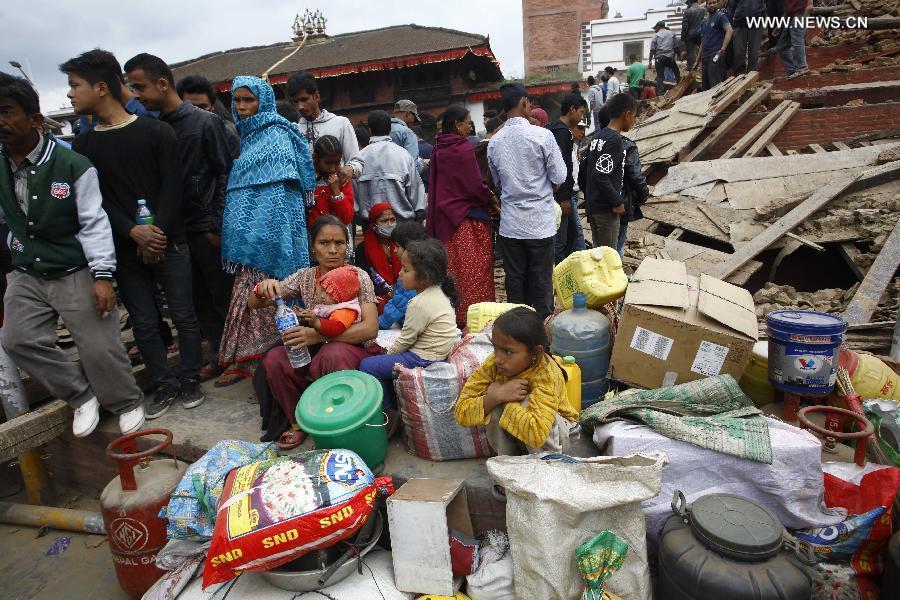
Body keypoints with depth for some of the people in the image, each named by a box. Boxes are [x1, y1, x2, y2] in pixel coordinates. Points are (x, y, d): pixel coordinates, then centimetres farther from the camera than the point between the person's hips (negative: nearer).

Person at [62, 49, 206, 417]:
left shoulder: (157, 132, -2)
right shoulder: (83, 146, 9)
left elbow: (172, 188, -7)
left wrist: (157, 235, -14)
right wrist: (133, 232, -15)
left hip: (168, 242, -3)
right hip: (124, 248, 4)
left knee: (182, 314, 2)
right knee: (144, 322, 7)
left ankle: (190, 380, 17)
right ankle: (165, 386, 19)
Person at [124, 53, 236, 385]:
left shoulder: (205, 122, -5)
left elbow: (225, 174, -7)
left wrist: (217, 225, -11)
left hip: (206, 228, -5)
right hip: (176, 229, 6)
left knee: (222, 296, 3)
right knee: (199, 300, 9)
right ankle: (219, 355, 21)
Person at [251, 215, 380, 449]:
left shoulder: (358, 277, -9)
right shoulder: (304, 277, 2)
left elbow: (370, 328, -20)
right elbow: (253, 304, 3)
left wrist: (318, 334, -31)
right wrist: (264, 288, -22)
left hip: (354, 347, -4)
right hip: (315, 351, 4)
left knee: (333, 355, -37)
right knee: (274, 360, -22)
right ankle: (297, 423, 0)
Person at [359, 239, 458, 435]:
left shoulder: (420, 304, -25)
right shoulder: (437, 292, 4)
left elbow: (405, 340, -15)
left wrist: (389, 353, 4)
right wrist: (391, 352, 14)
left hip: (423, 359, -10)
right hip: (435, 352, 10)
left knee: (368, 365, -5)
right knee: (382, 361, 21)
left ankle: (389, 411, 7)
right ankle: (392, 405, 23)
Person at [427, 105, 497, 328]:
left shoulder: (438, 150, 7)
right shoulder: (463, 148, -15)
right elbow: (475, 186, -15)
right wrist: (492, 199, 3)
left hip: (444, 216, 8)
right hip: (468, 218, -7)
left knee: (453, 268, 13)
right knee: (474, 269, 0)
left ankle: (453, 315, 21)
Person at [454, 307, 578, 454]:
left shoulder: (547, 375, -33)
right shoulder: (494, 363, -21)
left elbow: (537, 433, -47)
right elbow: (461, 413, -23)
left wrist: (502, 397, -36)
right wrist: (495, 396, -38)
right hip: (514, 434, 3)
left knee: (527, 403, -32)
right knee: (494, 406, -26)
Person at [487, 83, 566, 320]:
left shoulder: (494, 142, 0)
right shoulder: (542, 135, -12)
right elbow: (559, 178, -6)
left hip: (510, 224, 3)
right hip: (540, 222, -3)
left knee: (515, 280, 12)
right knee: (540, 280, 9)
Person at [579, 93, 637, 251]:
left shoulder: (598, 136, 10)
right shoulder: (614, 140, -17)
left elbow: (582, 170, 13)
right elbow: (601, 176, -25)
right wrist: (617, 202, -16)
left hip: (592, 206, 9)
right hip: (606, 209, -9)